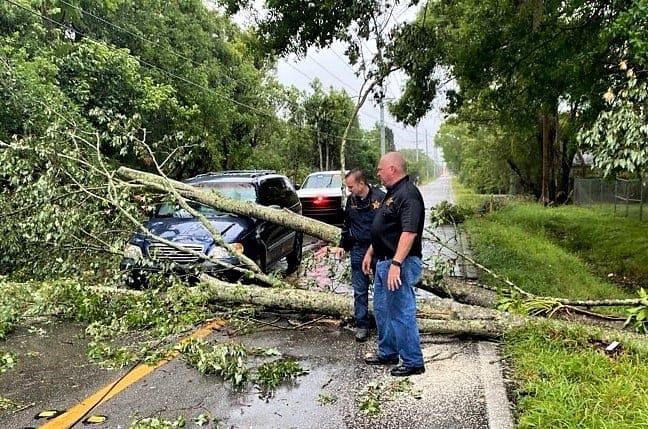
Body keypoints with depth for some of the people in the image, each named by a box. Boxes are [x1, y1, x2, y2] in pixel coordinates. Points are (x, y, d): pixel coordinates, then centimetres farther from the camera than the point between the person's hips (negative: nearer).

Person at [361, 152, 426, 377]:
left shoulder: (408, 194, -18)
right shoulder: (392, 193, 15)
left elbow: (409, 232, -27)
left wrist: (396, 264, -31)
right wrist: (370, 253, 22)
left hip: (399, 264, -11)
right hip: (383, 262, 11)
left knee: (401, 313, -2)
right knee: (382, 309, 19)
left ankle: (413, 362, 13)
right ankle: (388, 353, 34)